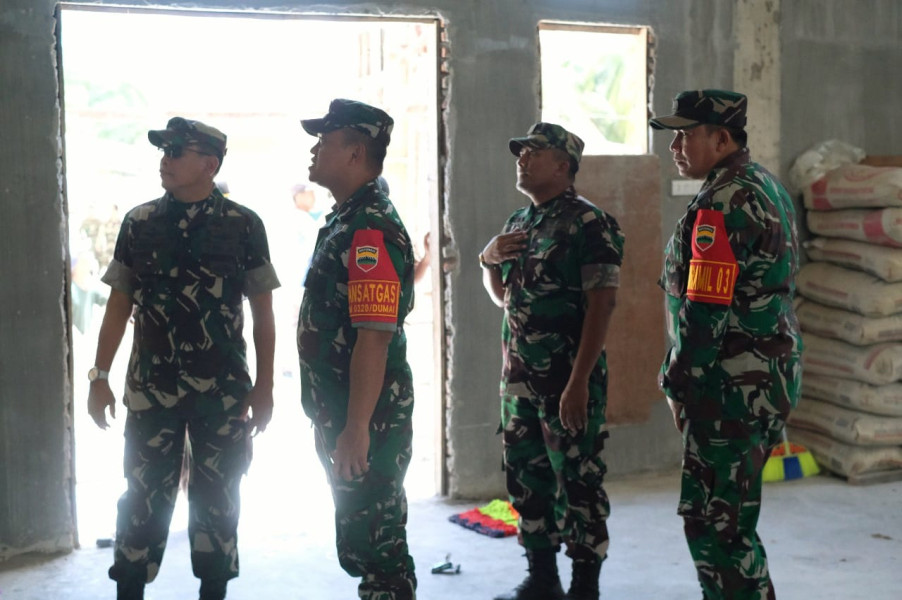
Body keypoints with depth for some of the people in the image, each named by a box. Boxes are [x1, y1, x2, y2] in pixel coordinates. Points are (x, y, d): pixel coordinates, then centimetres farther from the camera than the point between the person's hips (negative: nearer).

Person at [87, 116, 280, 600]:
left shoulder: (243, 225, -2)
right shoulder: (138, 223, 4)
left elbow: (263, 312, 0)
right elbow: (119, 305, 7)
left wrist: (264, 386, -4)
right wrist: (100, 376, 1)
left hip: (223, 391, -1)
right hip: (151, 388, 1)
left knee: (217, 498, 8)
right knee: (144, 496, 5)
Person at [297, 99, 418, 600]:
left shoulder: (371, 229, -18)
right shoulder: (343, 221, 15)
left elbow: (375, 337, -25)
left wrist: (356, 428, -26)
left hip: (368, 423, -10)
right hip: (343, 417, 10)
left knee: (372, 547, -2)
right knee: (364, 544, 19)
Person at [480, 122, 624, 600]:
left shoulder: (588, 224, -10)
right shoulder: (517, 224, 14)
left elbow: (601, 305, -17)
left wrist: (579, 382, -23)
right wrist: (488, 258, 4)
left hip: (568, 379, -8)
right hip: (519, 377, 8)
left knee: (579, 482, 0)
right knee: (525, 478, 14)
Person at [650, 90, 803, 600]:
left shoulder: (724, 203, -17)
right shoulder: (767, 186, 15)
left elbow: (705, 308, -22)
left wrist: (678, 383, -12)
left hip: (734, 385, -11)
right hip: (771, 376, 11)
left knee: (716, 521, -4)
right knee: (726, 514, 19)